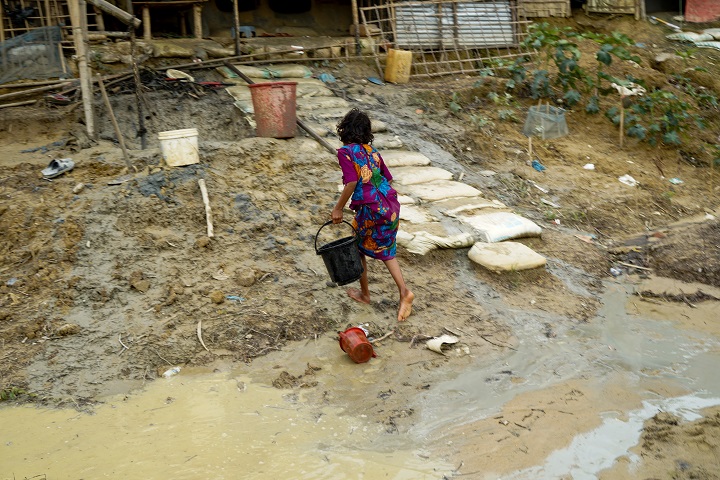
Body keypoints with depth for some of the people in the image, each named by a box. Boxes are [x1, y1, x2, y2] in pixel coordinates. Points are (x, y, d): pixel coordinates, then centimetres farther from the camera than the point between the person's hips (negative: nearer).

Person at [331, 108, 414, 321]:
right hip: (390, 204, 6)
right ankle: (404, 292, 5)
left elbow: (352, 182, -19)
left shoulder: (345, 151, -9)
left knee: (359, 248, 18)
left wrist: (338, 208, -10)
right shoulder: (372, 151, 11)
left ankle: (364, 294, 31)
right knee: (385, 250, 19)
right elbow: (388, 178, 13)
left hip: (370, 209, -6)